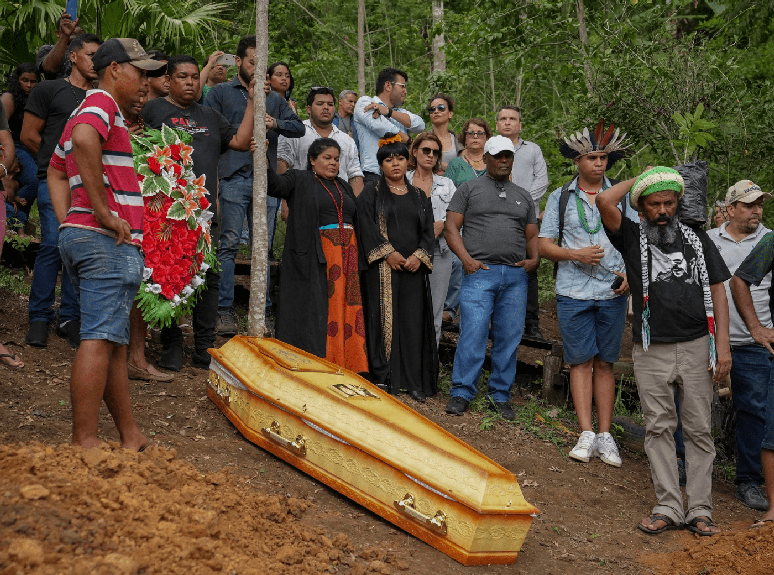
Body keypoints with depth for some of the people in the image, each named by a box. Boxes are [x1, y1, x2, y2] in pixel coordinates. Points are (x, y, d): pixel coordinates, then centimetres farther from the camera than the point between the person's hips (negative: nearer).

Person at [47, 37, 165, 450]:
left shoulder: (90, 109, 26)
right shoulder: (102, 103, -5)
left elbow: (56, 171, 31)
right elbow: (84, 139, -28)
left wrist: (68, 222, 18)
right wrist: (103, 211, -24)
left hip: (79, 234, 10)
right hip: (108, 241, -10)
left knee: (114, 342, 11)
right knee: (99, 340, -12)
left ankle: (130, 437, 17)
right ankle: (84, 444, -12)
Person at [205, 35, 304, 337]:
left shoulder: (273, 97, 21)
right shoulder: (221, 92, 12)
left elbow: (299, 127, 13)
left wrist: (275, 124, -5)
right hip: (234, 178, -3)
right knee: (229, 244, -9)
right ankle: (225, 310, -6)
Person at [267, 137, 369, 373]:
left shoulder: (343, 186, 21)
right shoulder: (299, 180, 4)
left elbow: (356, 220, 23)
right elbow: (276, 185, -15)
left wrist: (358, 258, 16)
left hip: (346, 255, 6)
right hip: (314, 259, -5)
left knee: (344, 309, 2)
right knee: (316, 309, -6)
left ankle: (343, 367, 7)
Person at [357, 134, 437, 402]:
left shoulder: (419, 196, 17)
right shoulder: (371, 192, 7)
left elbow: (428, 230, 11)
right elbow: (367, 227, -5)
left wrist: (419, 255, -7)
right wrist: (388, 253, -14)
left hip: (413, 267, 3)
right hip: (382, 267, -3)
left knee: (414, 322, 1)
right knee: (383, 318, -5)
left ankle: (414, 382, 4)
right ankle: (382, 378, -2)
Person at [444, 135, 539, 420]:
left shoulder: (523, 196, 21)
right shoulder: (469, 188, 9)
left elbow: (532, 235, 23)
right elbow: (451, 227, 3)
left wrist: (534, 258, 2)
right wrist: (467, 259, -10)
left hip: (515, 276, 4)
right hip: (480, 271, -4)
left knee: (509, 338, 3)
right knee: (472, 334, -11)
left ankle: (500, 395, 13)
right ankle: (462, 393, -2)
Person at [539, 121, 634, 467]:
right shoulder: (560, 198, 5)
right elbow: (544, 245, 3)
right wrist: (576, 254, -14)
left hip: (613, 293, 1)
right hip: (573, 292, -1)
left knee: (605, 363, 4)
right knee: (581, 361, 0)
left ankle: (605, 436, 8)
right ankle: (586, 434, 2)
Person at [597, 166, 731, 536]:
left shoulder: (697, 239, 11)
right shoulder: (632, 238, 6)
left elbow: (717, 292, 9)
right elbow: (604, 202, -12)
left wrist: (722, 345, 0)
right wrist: (640, 179, 3)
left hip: (695, 346, 1)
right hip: (651, 350, -1)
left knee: (698, 429, 2)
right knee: (658, 428, 2)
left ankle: (700, 510, 7)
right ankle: (669, 508, 7)